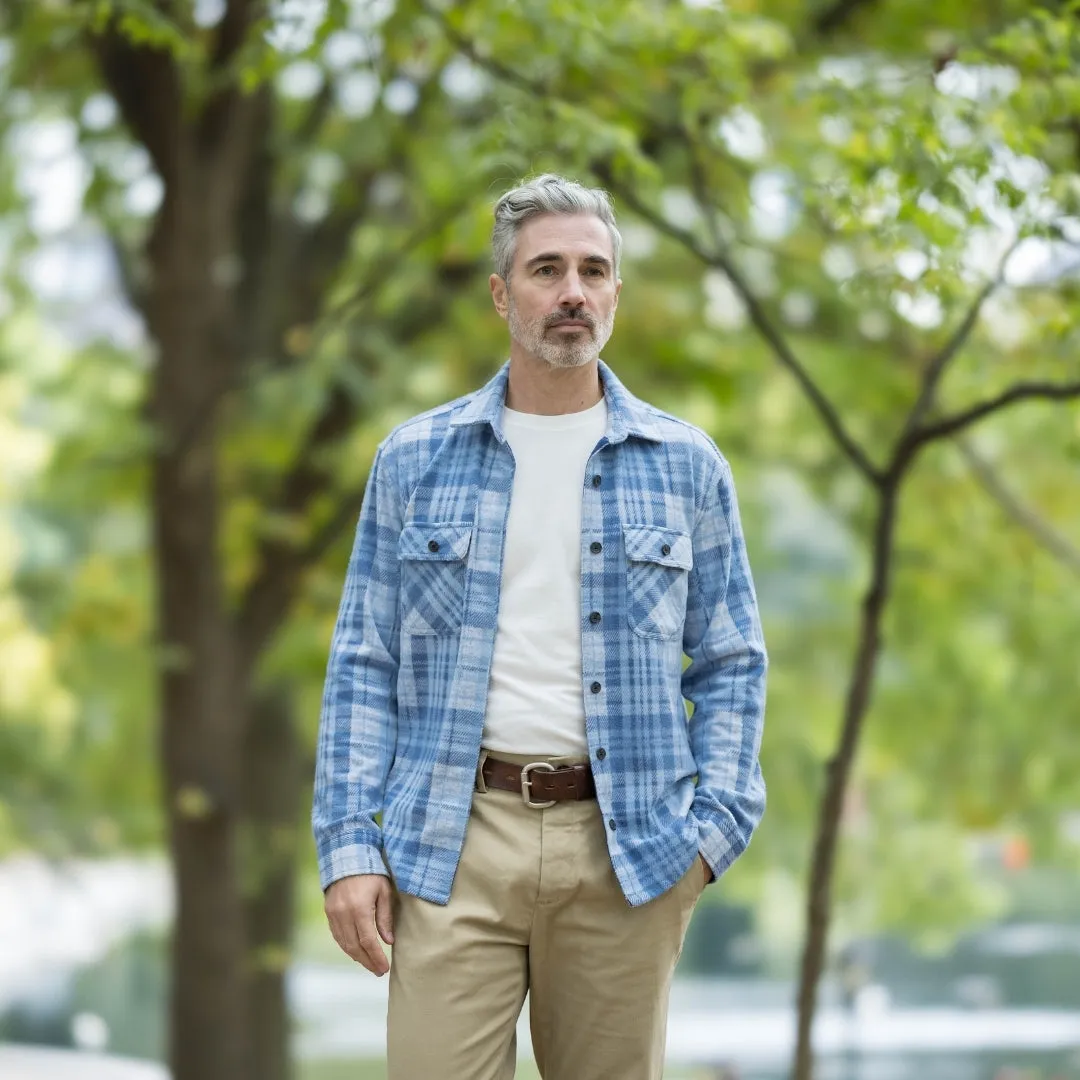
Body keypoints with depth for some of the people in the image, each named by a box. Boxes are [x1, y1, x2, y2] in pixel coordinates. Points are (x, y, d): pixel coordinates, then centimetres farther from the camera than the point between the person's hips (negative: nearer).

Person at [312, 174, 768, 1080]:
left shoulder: (686, 468, 8)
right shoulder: (414, 461, 7)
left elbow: (731, 663, 10)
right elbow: (364, 664, 7)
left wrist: (716, 827, -2)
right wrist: (349, 845, -2)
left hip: (625, 844, 1)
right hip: (453, 841, 0)